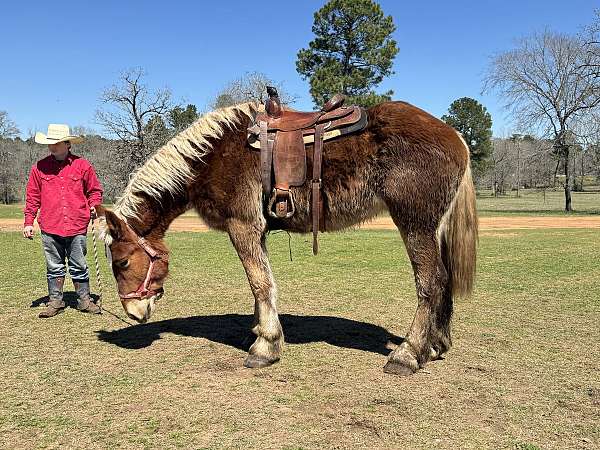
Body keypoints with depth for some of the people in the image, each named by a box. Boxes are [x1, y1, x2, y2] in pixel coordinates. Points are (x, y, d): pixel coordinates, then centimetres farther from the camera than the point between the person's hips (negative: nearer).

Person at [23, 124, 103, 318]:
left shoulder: (82, 165, 1)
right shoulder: (40, 167, 4)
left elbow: (95, 190, 11)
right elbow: (32, 197, 9)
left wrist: (94, 205, -7)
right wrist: (28, 222, 4)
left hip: (77, 227, -1)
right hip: (50, 229, 1)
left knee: (79, 266, 7)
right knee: (54, 267, 10)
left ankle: (84, 300, 17)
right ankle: (55, 301, 21)